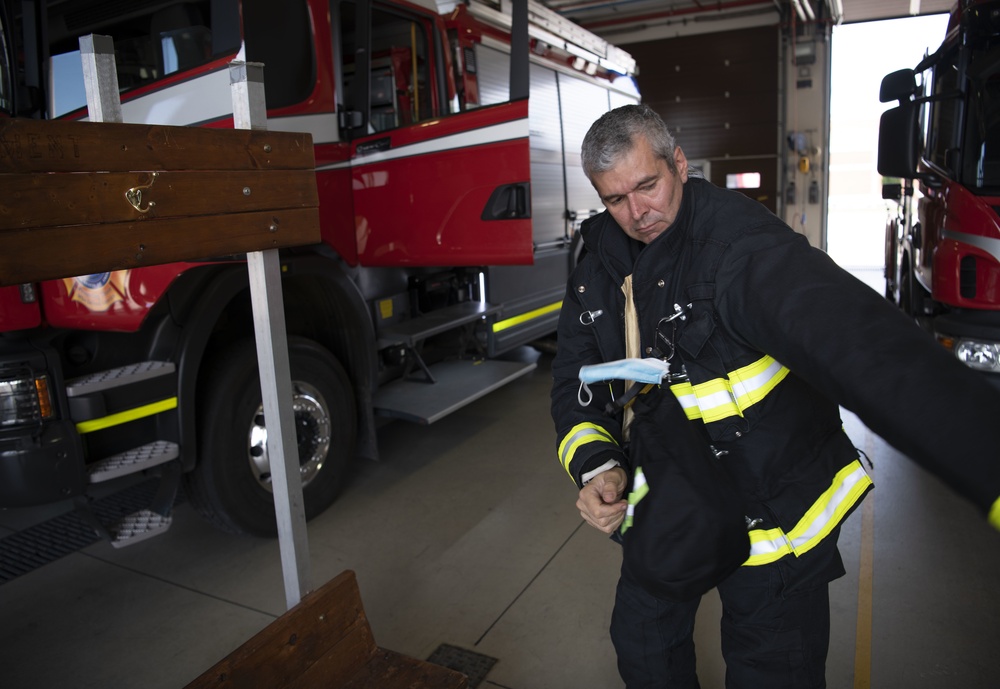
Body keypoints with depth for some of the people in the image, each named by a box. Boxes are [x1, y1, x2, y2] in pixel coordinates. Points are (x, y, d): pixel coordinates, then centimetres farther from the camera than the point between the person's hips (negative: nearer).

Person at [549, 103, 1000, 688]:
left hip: (773, 512, -5)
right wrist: (595, 465, -19)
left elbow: (850, 339, -43)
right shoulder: (601, 262, -4)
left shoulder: (735, 239, -26)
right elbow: (574, 378, 0)